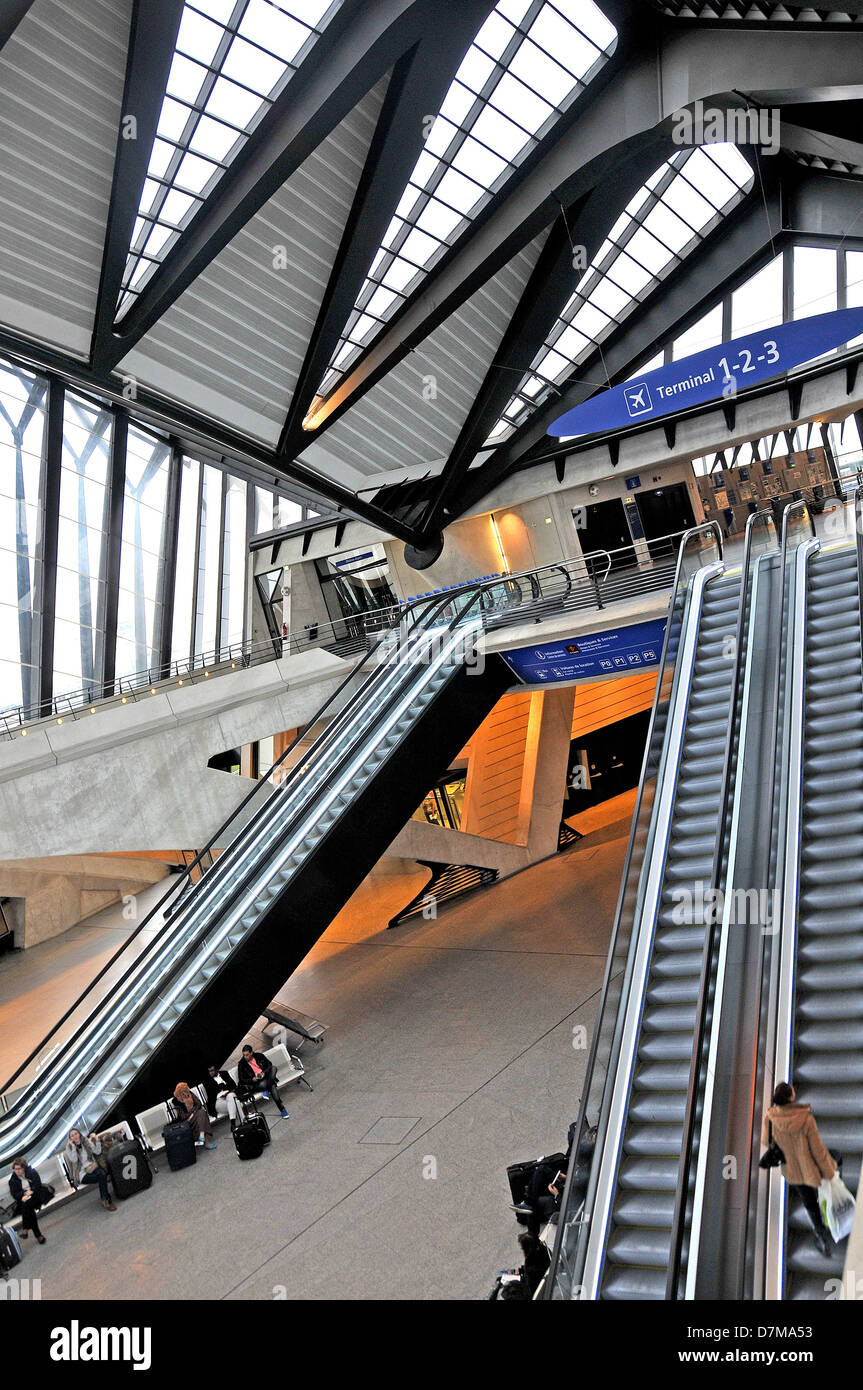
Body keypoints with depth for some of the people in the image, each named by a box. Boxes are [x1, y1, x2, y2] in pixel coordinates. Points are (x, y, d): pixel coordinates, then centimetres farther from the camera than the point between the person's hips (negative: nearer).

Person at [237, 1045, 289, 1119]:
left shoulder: (259, 1056, 6)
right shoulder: (241, 1064, 1)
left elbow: (269, 1065, 7)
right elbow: (241, 1080, 2)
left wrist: (264, 1073, -13)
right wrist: (252, 1079, -16)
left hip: (266, 1076, 4)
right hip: (256, 1083, -4)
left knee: (273, 1068, -29)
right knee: (272, 1086, -35)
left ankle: (266, 1091, -25)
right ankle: (282, 1109, -29)